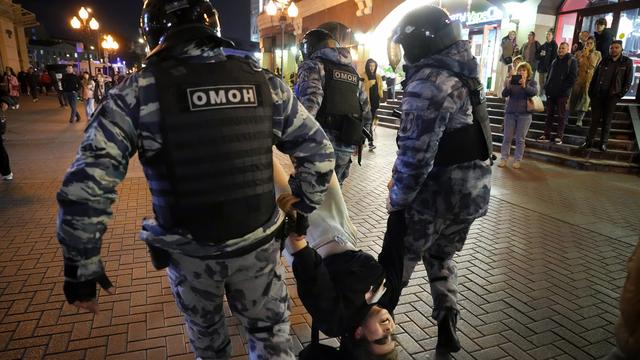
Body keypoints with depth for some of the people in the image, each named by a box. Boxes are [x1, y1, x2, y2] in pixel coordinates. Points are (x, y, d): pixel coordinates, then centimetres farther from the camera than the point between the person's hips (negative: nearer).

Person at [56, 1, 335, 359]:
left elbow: (86, 186, -14)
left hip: (189, 253, 0)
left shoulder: (138, 91, -11)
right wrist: (304, 207, 13)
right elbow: (319, 150, 1)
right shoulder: (264, 82, -4)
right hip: (258, 246, 1)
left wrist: (82, 264, -3)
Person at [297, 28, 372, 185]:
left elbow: (310, 102, -19)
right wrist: (359, 135, 25)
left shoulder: (312, 65, 0)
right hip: (347, 146, 6)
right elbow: (366, 109, 19)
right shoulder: (351, 70, 20)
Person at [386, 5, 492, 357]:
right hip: (474, 189, 9)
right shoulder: (466, 75, 11)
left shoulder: (428, 83, -19)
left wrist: (397, 199, -9)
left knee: (398, 262, 10)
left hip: (438, 193, -8)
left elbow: (416, 154, -23)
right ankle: (447, 326, 27)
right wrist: (400, 178, 13)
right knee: (441, 256, 26)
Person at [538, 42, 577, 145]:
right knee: (549, 114, 7)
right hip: (551, 92, 6)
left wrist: (563, 88, -17)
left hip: (562, 93, -6)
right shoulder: (555, 61, 19)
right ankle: (546, 135, 9)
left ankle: (559, 136, 0)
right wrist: (547, 87, 8)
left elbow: (572, 78, -9)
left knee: (561, 115, -2)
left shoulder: (571, 61, -1)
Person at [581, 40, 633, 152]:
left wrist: (620, 95, -7)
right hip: (597, 95, 2)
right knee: (595, 119, 4)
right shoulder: (604, 61, 8)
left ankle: (603, 143, 13)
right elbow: (595, 77, 10)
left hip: (612, 96, -2)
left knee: (607, 120, 6)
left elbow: (628, 81, 1)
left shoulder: (627, 62, 2)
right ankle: (589, 141, 9)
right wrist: (591, 92, 3)